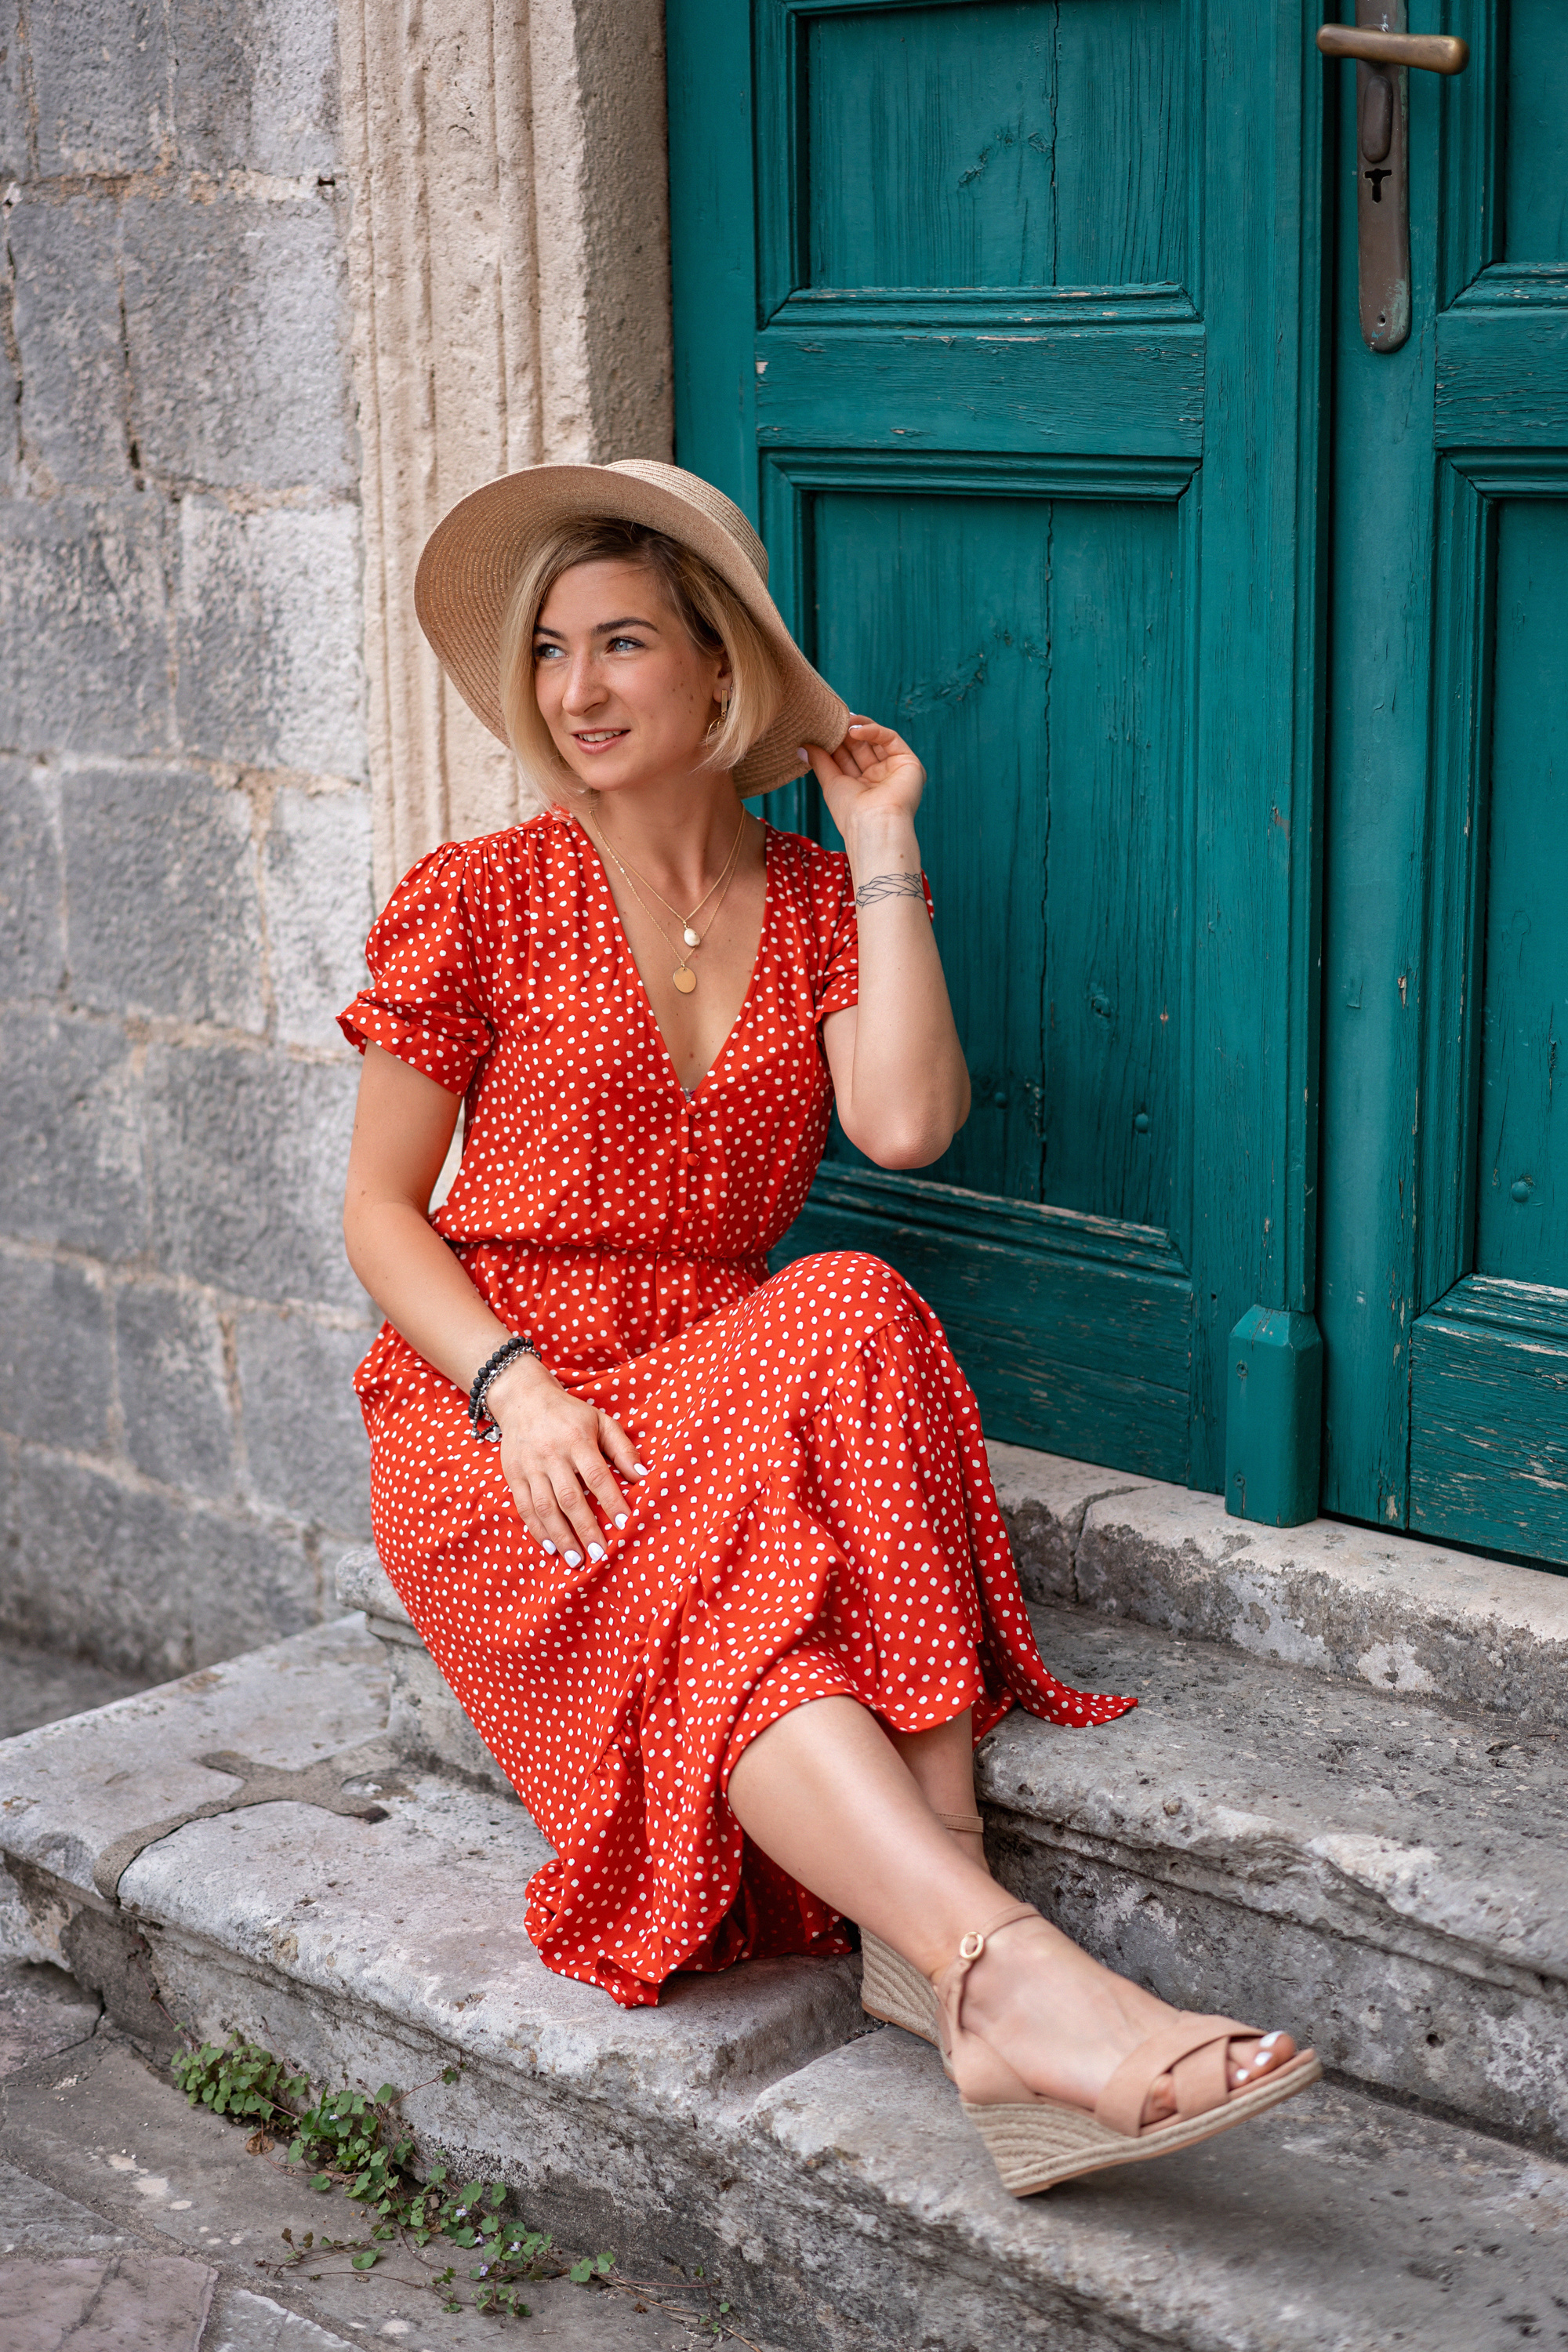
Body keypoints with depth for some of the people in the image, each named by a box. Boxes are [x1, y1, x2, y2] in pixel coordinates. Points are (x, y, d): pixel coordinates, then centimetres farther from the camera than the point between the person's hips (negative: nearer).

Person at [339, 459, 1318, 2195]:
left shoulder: (814, 903, 9)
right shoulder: (482, 903, 1)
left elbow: (906, 1124, -10)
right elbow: (379, 1208, 1)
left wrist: (885, 850, -4)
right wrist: (518, 1390, -16)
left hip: (723, 1386, 2)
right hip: (490, 1419, -2)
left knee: (855, 1319, -34)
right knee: (724, 1612, -35)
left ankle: (927, 1960, -42)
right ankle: (1024, 1982, -48)